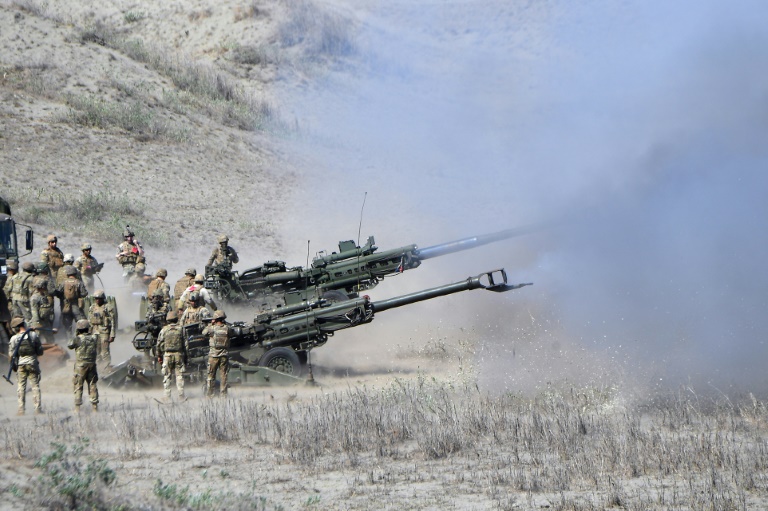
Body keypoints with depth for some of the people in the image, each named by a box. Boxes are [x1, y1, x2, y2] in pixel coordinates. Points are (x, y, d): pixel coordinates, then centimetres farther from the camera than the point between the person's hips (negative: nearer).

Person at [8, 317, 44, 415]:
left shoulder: (14, 339, -8)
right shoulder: (34, 335, -7)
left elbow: (12, 354, -3)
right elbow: (40, 351, -2)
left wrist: (13, 365, 11)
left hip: (20, 364, 0)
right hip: (32, 363, 0)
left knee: (21, 386, 7)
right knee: (35, 386, 6)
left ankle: (21, 409, 3)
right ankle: (38, 408, 3)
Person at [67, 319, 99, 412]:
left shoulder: (77, 339, -14)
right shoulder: (94, 338, -3)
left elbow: (69, 345, 0)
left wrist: (75, 335, 7)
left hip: (80, 366, -3)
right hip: (92, 365, 3)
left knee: (78, 387, 4)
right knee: (92, 386, 12)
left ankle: (77, 408, 2)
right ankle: (95, 406, 14)